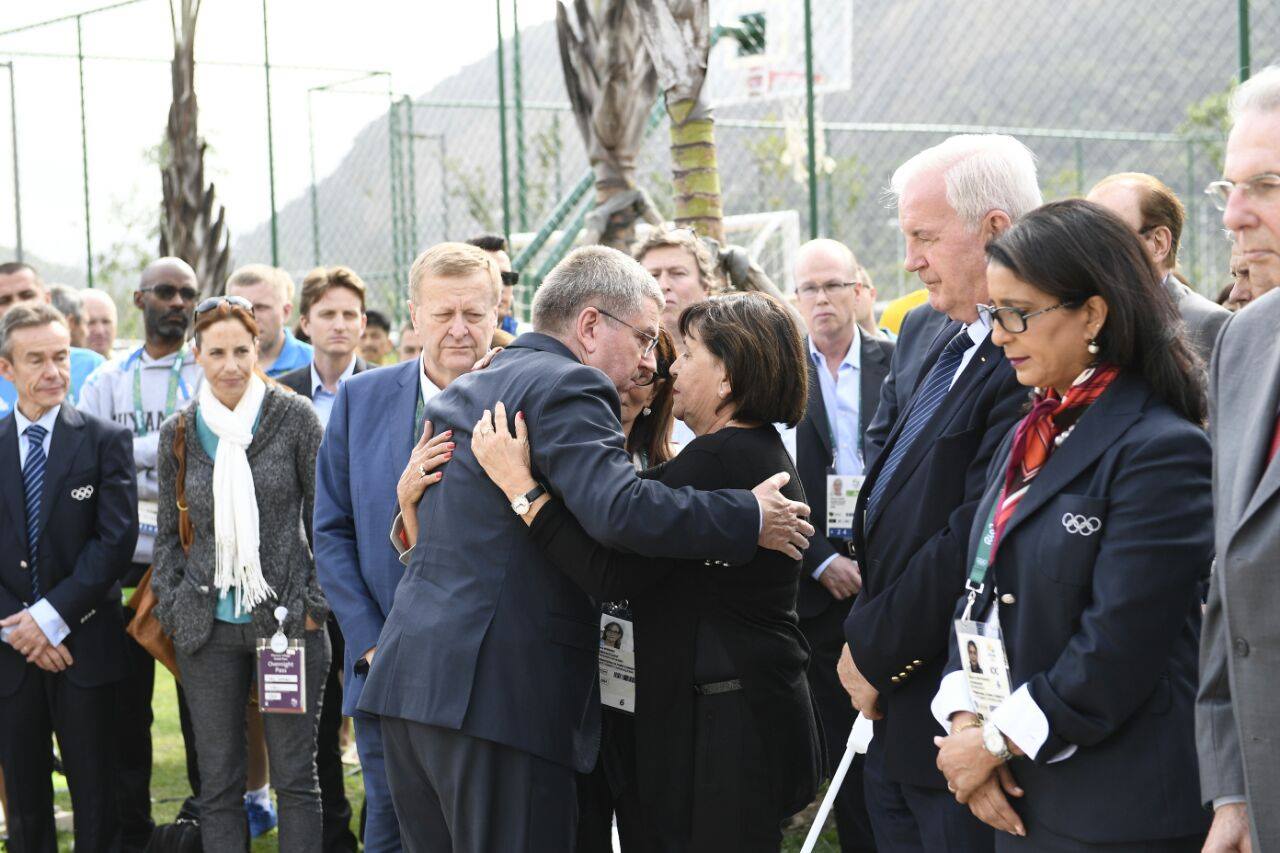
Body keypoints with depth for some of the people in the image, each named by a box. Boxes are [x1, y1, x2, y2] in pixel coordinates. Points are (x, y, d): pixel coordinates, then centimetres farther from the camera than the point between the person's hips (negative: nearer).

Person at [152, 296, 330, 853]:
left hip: (287, 619, -2)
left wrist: (315, 604, -4)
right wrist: (174, 610, 5)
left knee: (296, 779, 3)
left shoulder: (294, 417, -3)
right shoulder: (179, 433, 5)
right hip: (208, 628, 3)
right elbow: (168, 533, 14)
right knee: (218, 784, 6)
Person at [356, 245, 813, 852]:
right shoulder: (566, 386, -8)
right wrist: (752, 521, -15)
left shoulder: (458, 394, 22)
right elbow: (620, 511, -23)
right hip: (501, 689, -9)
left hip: (408, 679, 9)